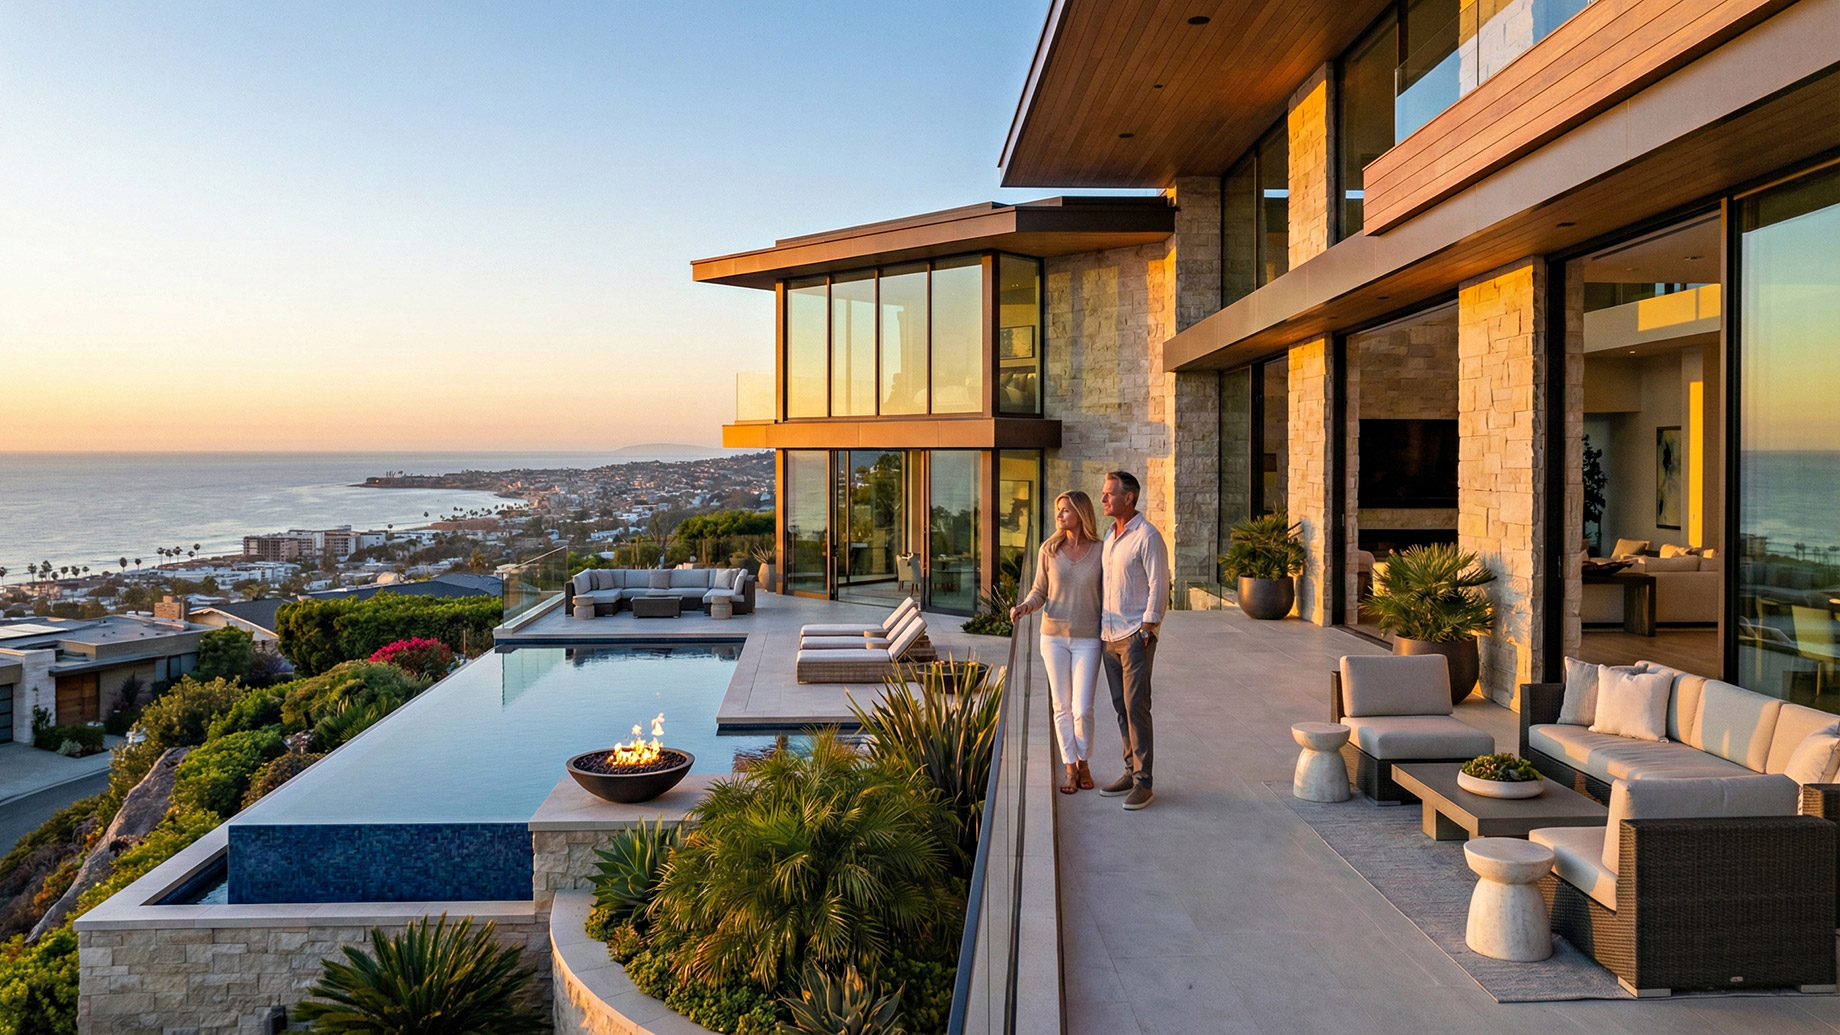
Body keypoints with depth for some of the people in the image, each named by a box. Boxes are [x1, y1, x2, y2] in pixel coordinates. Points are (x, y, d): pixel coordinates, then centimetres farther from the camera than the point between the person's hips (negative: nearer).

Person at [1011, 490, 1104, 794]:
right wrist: (1024, 607, -16)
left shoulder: (1100, 551, -4)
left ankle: (1083, 761, 22)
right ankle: (1070, 769, 20)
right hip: (1054, 636, 2)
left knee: (1082, 709, -4)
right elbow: (1040, 592, 5)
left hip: (1088, 640, -1)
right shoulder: (1049, 550, -1)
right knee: (1062, 707, 6)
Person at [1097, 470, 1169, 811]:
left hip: (1136, 636, -8)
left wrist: (1146, 630, -16)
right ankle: (1131, 771, 20)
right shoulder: (1109, 534, 14)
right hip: (1109, 635, 8)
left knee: (1136, 706, -7)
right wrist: (1100, 627, 16)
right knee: (1121, 706, 11)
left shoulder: (1148, 536, -11)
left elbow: (1159, 586, -14)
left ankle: (1143, 783, -2)